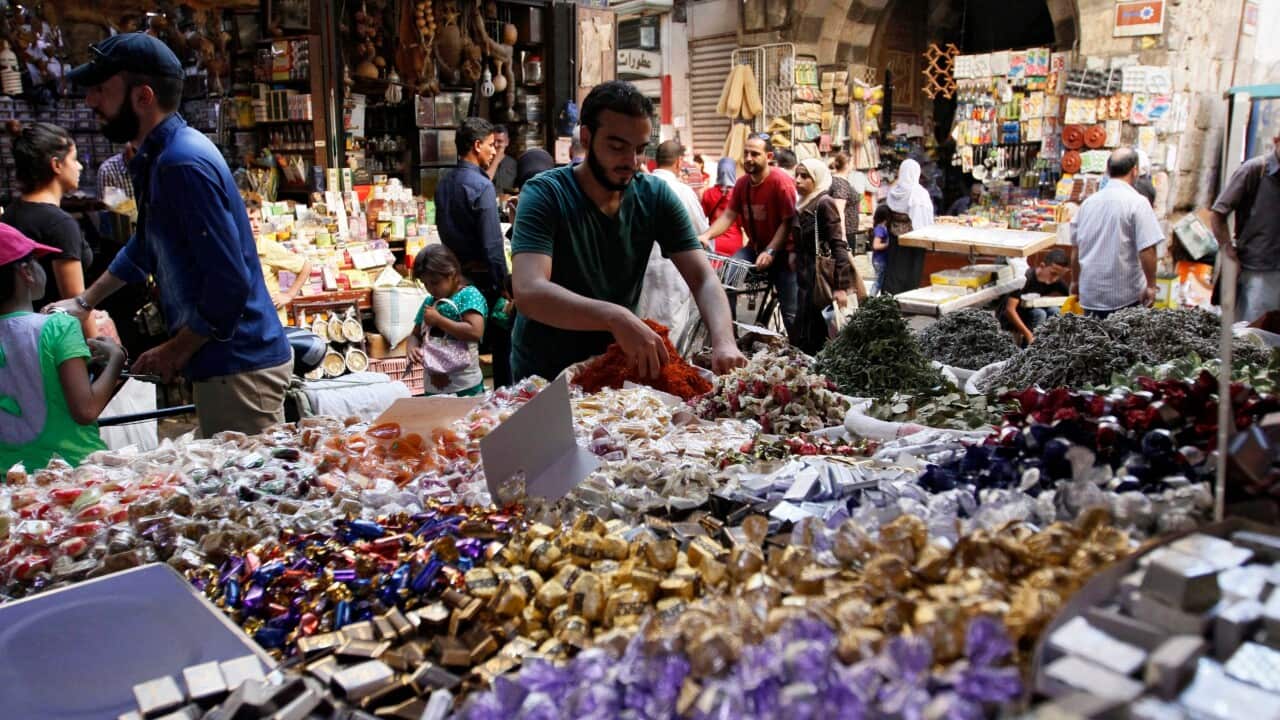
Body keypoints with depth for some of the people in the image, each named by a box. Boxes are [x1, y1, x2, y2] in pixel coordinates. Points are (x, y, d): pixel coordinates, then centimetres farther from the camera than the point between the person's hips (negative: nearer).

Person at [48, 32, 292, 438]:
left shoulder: (184, 163, -19)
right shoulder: (156, 158, 14)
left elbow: (229, 282, -23)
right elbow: (145, 248, 31)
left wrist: (176, 352, -12)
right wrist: (84, 302, 36)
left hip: (239, 367, -10)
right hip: (223, 362, 10)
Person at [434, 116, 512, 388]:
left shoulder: (443, 185, 8)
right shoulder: (481, 185, -16)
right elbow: (492, 242, -19)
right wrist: (503, 284, -14)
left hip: (456, 274, 8)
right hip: (482, 276, -8)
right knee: (501, 344, 3)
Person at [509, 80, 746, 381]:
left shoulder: (656, 196, -4)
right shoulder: (543, 195, -16)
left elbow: (703, 280, -9)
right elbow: (529, 291, -30)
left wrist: (723, 342, -29)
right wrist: (616, 317, -45)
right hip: (544, 375, -3)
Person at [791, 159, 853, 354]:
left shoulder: (825, 203, -9)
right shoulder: (802, 206, 15)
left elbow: (838, 246, -15)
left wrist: (840, 286, -21)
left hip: (821, 281, -8)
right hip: (805, 279, 8)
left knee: (812, 340, -9)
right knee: (804, 337, 9)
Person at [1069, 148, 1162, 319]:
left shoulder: (1088, 202, 7)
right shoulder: (1137, 202, -10)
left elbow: (1075, 248, 14)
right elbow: (1147, 250, -16)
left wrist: (1075, 281, 24)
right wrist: (1151, 285, -6)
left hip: (1090, 294, 5)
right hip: (1126, 295, -5)